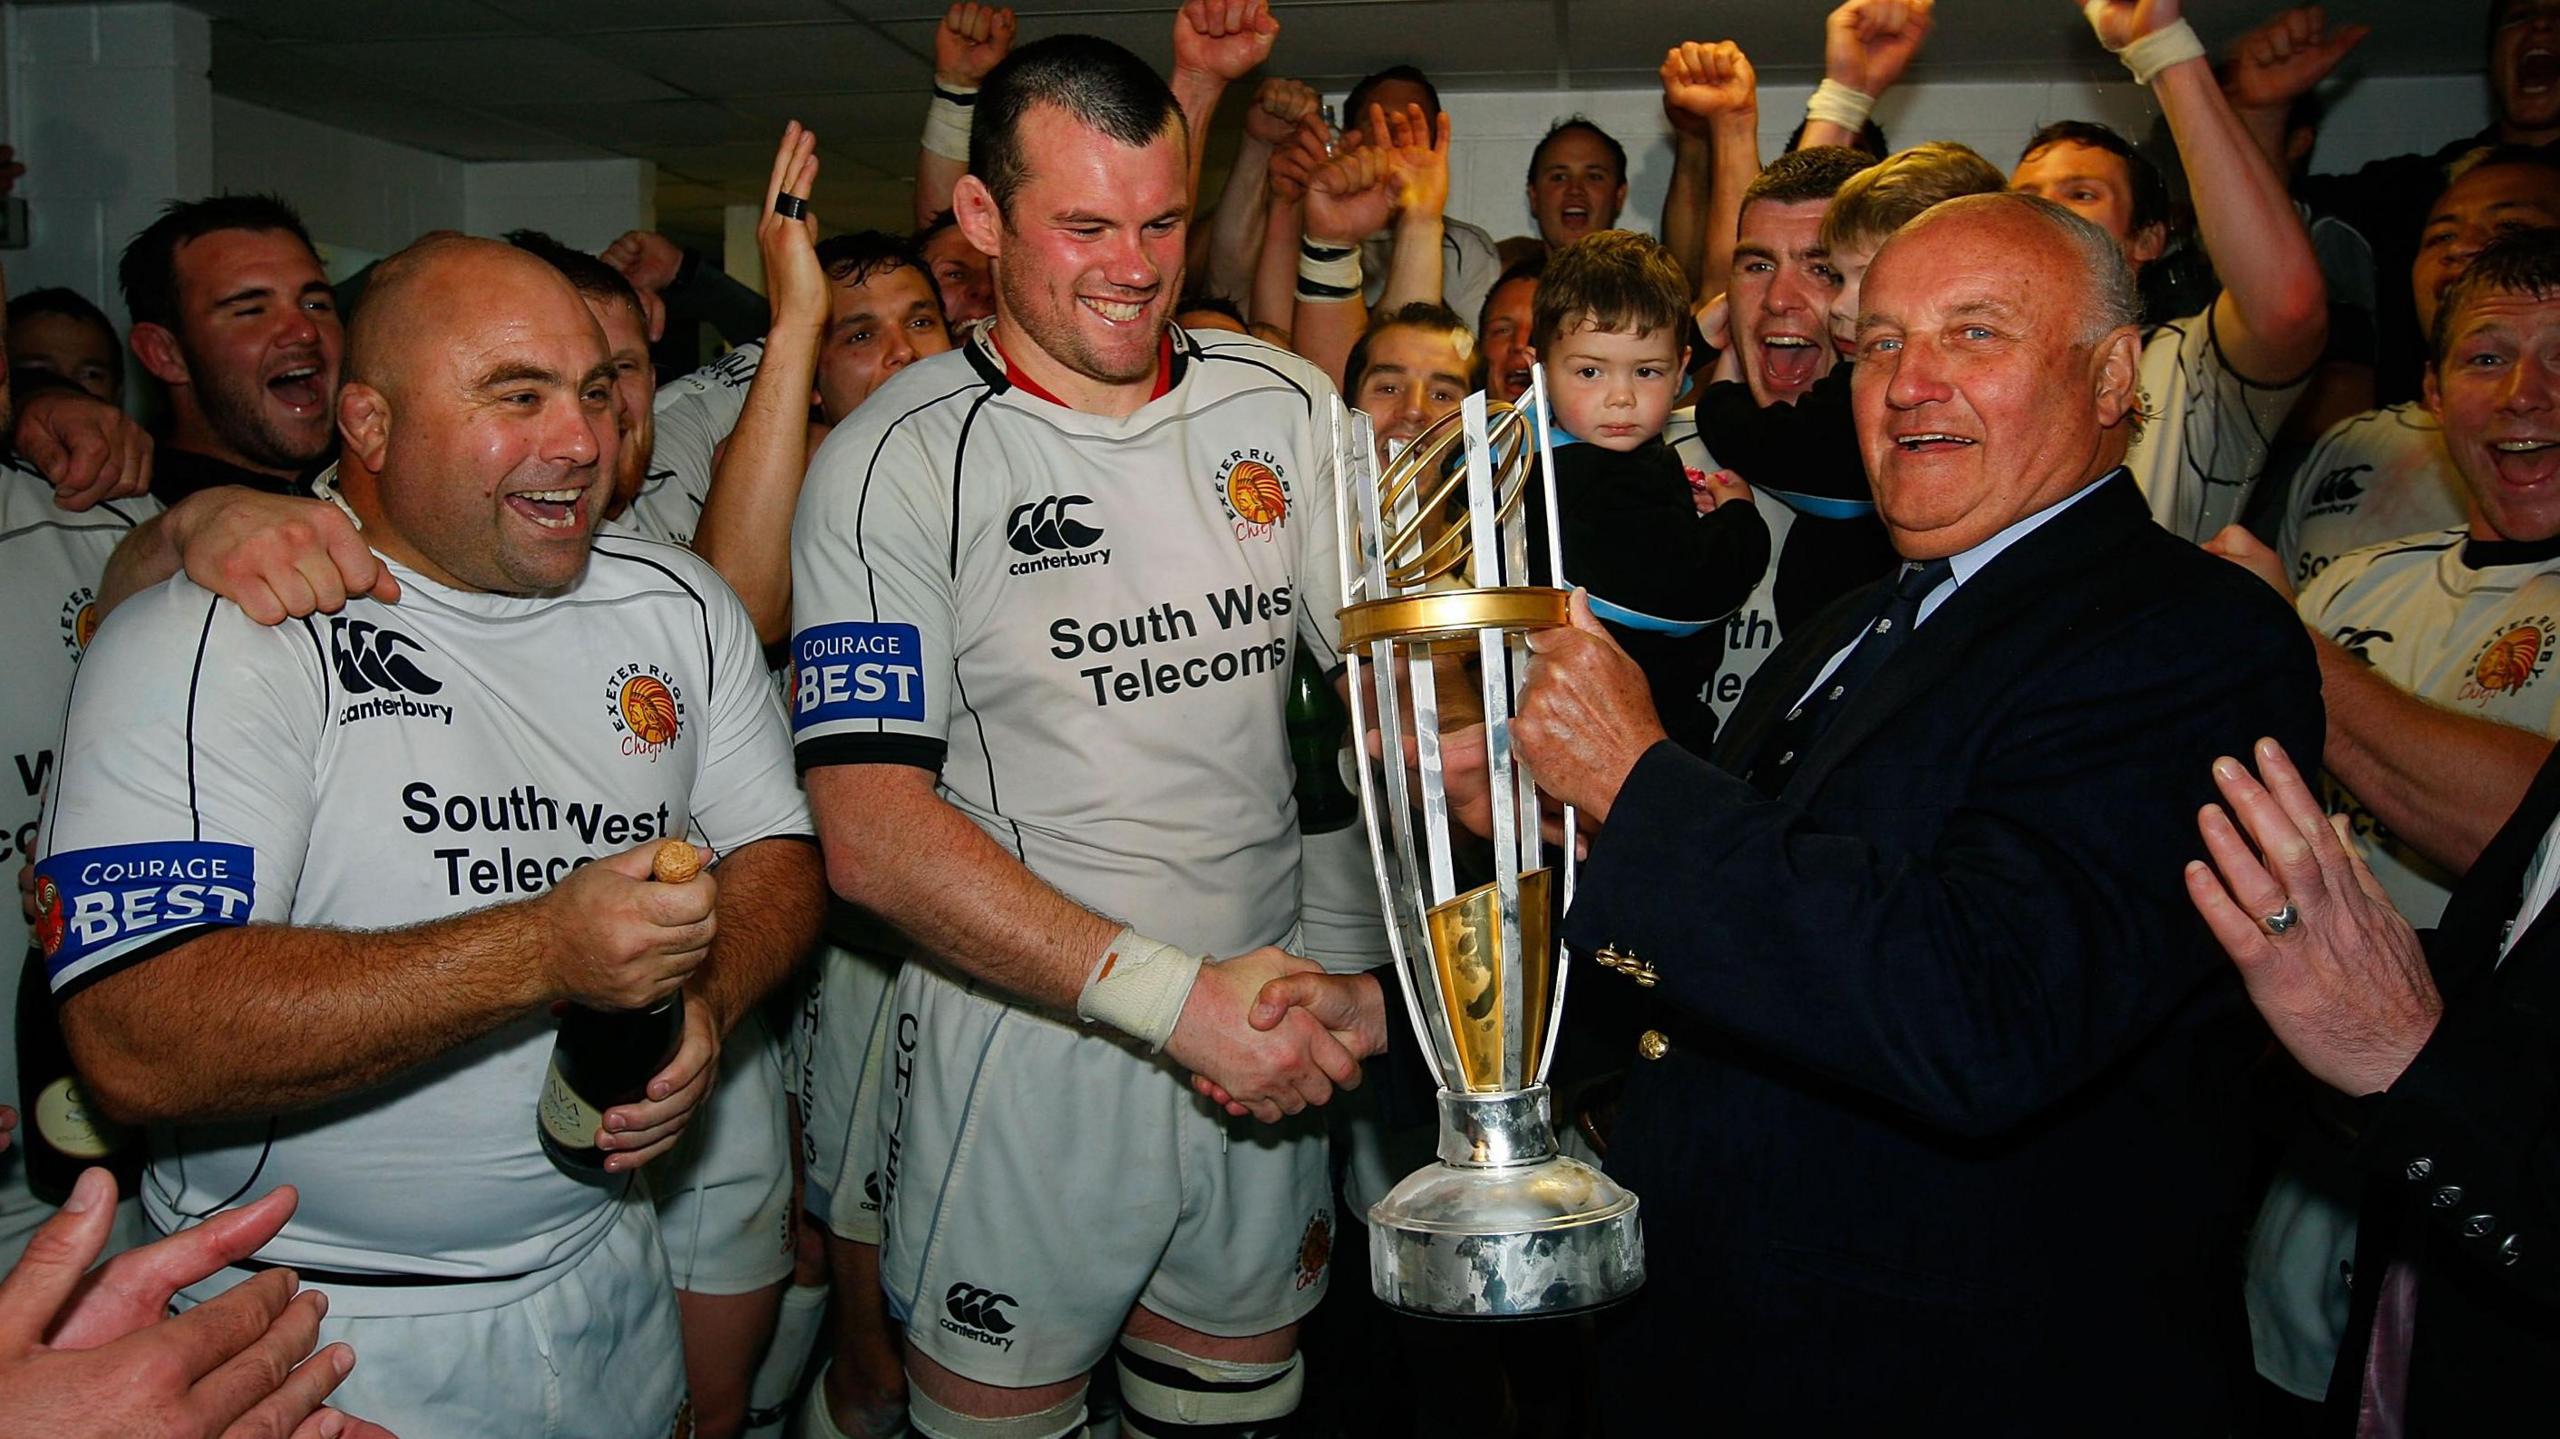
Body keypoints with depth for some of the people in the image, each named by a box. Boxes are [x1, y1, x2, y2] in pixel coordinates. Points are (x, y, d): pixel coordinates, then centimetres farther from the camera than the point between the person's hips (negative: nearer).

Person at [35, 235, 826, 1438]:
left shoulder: (679, 604, 2)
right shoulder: (211, 638, -17)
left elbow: (777, 856, 5)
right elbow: (139, 1045, -27)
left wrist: (706, 990, -17)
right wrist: (541, 952, -34)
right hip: (323, 1325, -5)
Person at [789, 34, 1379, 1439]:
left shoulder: (1284, 405, 2)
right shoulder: (896, 461, -11)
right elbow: (870, 836, -17)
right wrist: (1175, 993, -24)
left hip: (1267, 1040, 4)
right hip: (1026, 1047, -4)